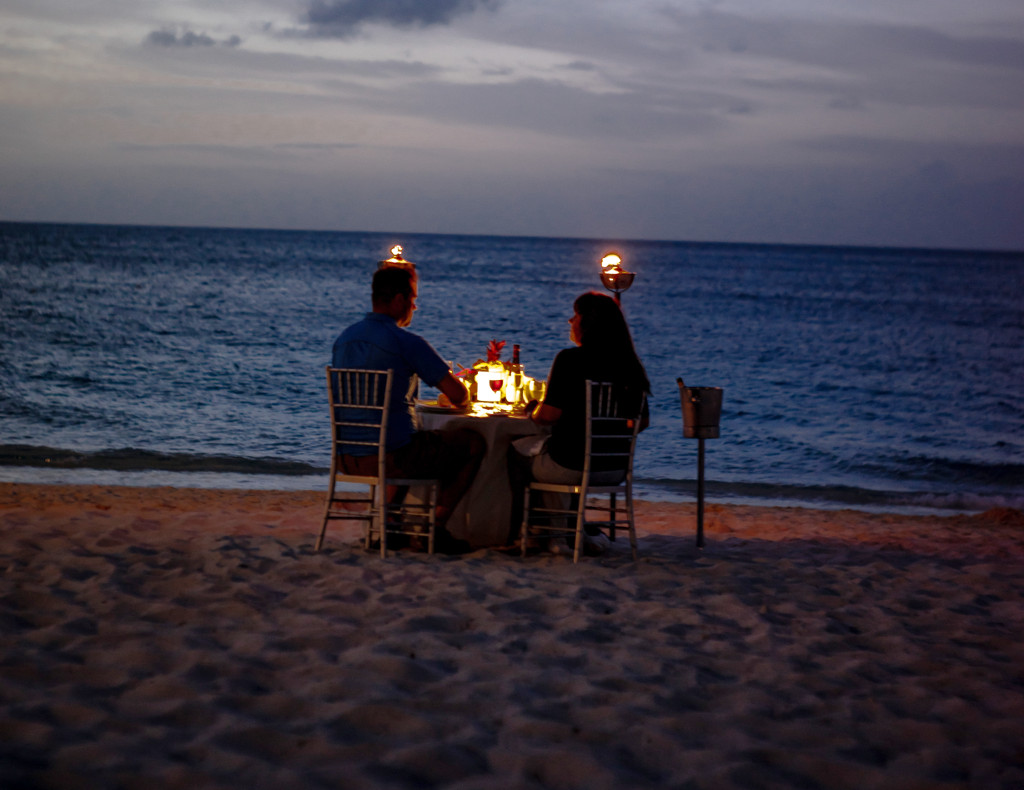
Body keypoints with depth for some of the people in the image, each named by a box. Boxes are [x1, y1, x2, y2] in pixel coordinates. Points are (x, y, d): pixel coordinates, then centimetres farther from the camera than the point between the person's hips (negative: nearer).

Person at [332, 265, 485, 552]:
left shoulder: (343, 338, 10)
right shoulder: (407, 342, -13)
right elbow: (459, 396, -12)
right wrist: (457, 397, 14)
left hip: (347, 459, 8)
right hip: (394, 459, -8)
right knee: (474, 443, 10)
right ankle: (437, 526, 11)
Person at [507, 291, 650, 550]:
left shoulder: (569, 359, -17)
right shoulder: (628, 364, 1)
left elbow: (548, 415, -20)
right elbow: (643, 421, 7)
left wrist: (533, 411, 2)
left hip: (570, 468, -6)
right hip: (614, 472, 7)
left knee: (516, 449, 26)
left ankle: (515, 533, 36)